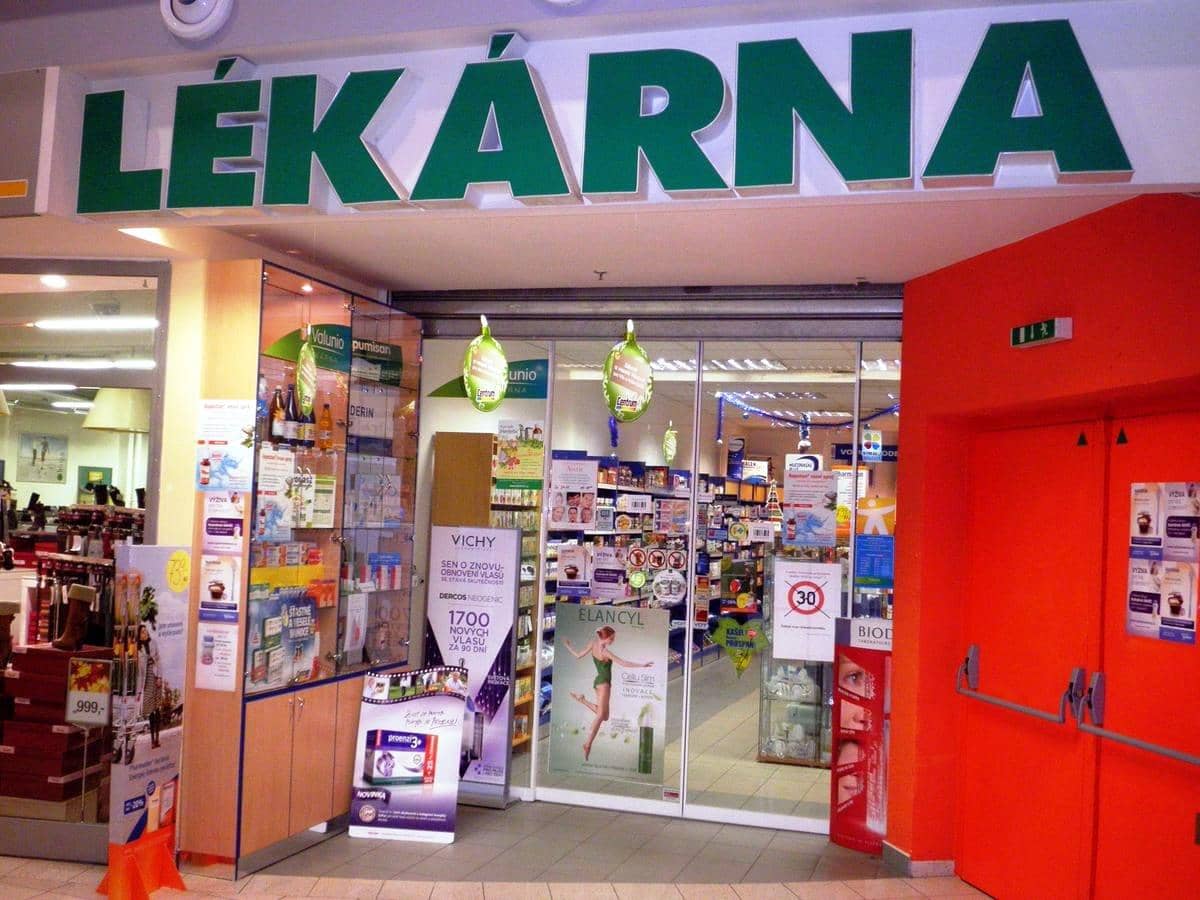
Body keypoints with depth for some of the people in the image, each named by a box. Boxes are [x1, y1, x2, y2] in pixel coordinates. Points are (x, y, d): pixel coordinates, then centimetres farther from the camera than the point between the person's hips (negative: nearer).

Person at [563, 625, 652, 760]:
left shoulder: (593, 643, 1)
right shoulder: (605, 652, -20)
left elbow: (578, 655, 10)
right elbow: (623, 663, -25)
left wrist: (568, 646, 27)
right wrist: (642, 665, -25)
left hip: (598, 681, 9)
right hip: (604, 683, -9)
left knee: (604, 716, 12)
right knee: (600, 715, -10)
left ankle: (582, 700, 6)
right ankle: (588, 744, -17)